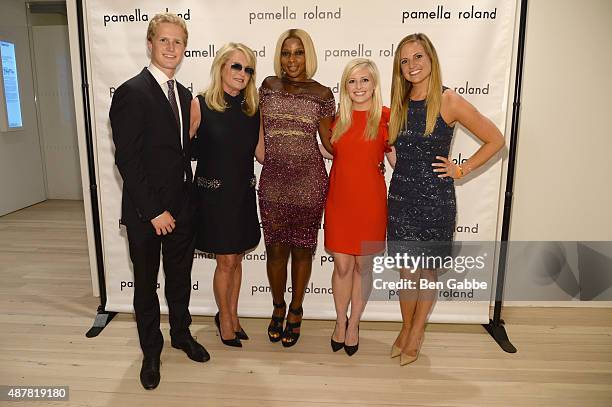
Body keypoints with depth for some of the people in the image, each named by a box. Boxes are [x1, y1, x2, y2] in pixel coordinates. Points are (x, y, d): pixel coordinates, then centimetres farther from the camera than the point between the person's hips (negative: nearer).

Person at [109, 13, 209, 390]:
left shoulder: (183, 94, 8)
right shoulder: (132, 92, -14)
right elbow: (127, 159, -17)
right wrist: (153, 211, -17)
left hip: (182, 207, 6)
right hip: (146, 211, -6)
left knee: (180, 278, 20)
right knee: (146, 285, 13)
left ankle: (182, 334, 41)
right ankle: (151, 351, 33)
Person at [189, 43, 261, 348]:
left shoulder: (252, 108, 4)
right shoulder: (200, 105, -9)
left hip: (243, 192, 4)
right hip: (214, 193, -4)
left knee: (236, 259, 14)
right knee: (226, 261, 4)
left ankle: (232, 315, 33)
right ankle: (224, 318, 27)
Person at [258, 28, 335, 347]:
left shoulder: (322, 94, 1)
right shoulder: (269, 86, 7)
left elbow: (328, 140, 7)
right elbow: (260, 132, 12)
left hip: (309, 180, -1)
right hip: (273, 180, 2)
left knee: (302, 248, 9)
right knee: (276, 248, 7)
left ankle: (295, 311, 30)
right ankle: (278, 307, 32)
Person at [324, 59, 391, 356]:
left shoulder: (386, 117, -3)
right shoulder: (338, 118, 7)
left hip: (369, 200, -2)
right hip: (339, 199, 3)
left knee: (363, 265, 9)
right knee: (341, 265, 7)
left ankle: (353, 325, 29)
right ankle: (340, 322, 29)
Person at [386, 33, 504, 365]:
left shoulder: (449, 102, -8)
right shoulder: (398, 105, 6)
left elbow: (495, 140, -3)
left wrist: (460, 170, -6)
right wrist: (398, 162, 9)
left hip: (435, 198, -3)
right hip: (401, 195, 4)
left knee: (428, 271, 10)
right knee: (406, 271, 11)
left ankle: (417, 332, 29)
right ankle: (406, 328, 31)